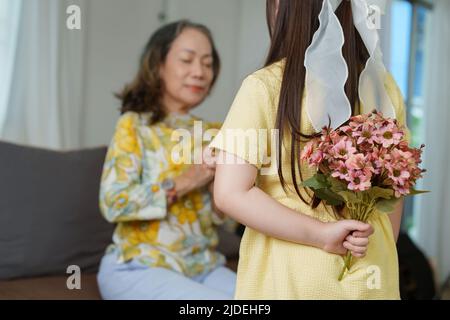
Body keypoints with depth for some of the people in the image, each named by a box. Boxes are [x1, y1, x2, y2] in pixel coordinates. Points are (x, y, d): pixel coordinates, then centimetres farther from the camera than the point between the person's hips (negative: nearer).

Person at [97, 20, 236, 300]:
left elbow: (218, 217, 7)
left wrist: (219, 182, -13)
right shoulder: (134, 125, -4)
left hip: (203, 266, 5)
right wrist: (182, 182, -22)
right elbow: (113, 203, -15)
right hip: (139, 267, -4)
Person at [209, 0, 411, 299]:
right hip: (370, 273, 4)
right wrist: (378, 256, 16)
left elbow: (230, 194, -19)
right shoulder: (383, 85, -3)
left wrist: (321, 235, -15)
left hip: (287, 275, -3)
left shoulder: (264, 87, -15)